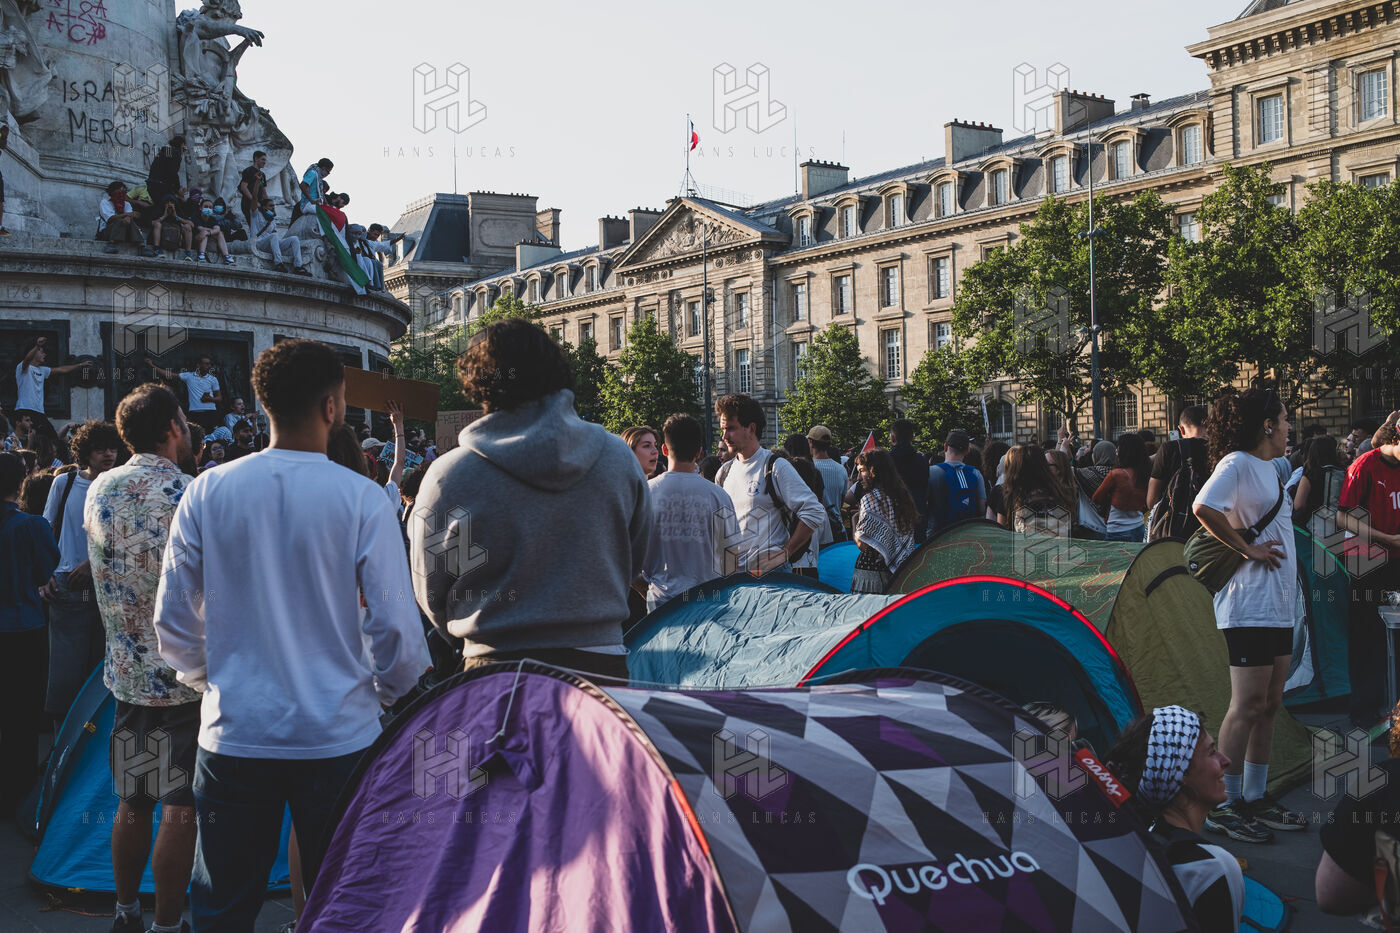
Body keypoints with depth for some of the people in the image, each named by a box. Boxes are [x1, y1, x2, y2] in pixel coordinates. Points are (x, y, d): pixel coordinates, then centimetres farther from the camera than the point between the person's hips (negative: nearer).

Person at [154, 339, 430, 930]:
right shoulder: (361, 499, -10)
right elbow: (395, 626, -9)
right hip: (338, 738, -2)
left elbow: (173, 621, 3)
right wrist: (394, 696, 9)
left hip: (233, 733, 2)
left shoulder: (207, 493, -2)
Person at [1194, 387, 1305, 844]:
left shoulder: (1272, 467, 17)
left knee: (1269, 704, 12)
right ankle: (1225, 806, 1)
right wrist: (1249, 549, -21)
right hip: (1249, 605, -9)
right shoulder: (1237, 464, -12)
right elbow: (1204, 507, -28)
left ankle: (1256, 799, 20)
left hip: (1279, 605, 9)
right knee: (1248, 705, -7)